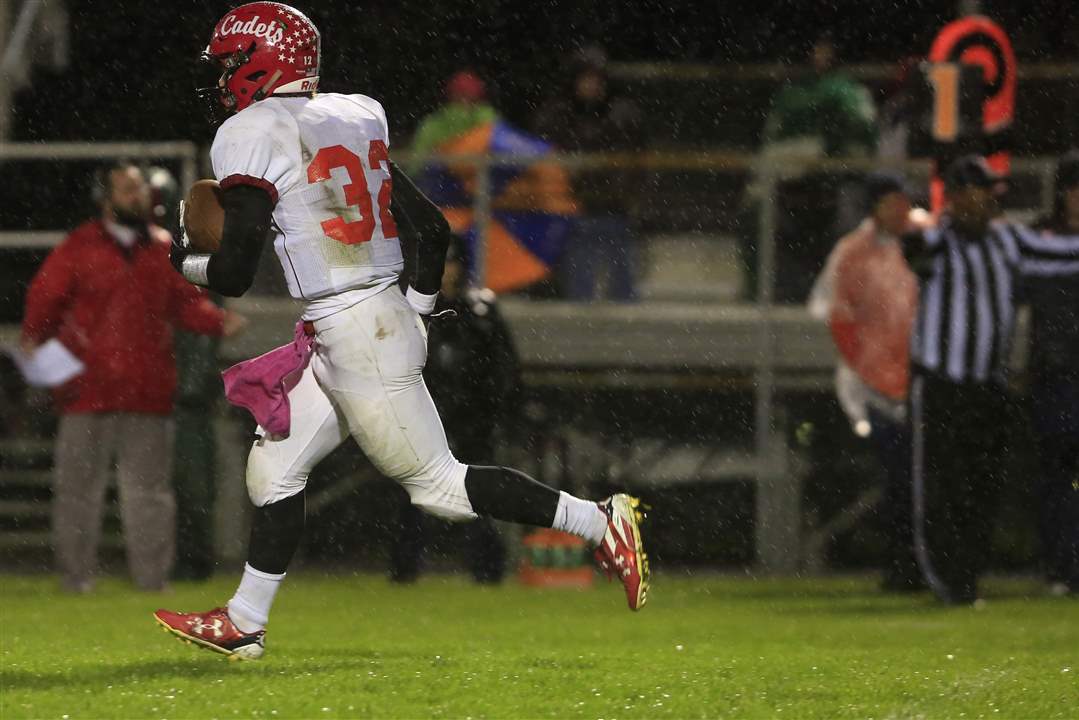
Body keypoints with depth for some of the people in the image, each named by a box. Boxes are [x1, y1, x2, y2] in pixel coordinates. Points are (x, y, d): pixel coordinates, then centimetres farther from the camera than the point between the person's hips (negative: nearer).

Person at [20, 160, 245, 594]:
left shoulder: (164, 250, 11)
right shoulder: (80, 248, 4)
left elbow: (186, 302, 13)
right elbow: (45, 298, 3)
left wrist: (219, 322, -5)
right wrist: (33, 339, -12)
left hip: (147, 394, 2)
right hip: (87, 391, -2)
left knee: (149, 488, 4)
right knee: (77, 486, 0)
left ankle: (153, 575, 9)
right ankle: (75, 575, 6)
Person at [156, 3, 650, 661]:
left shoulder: (252, 136, -11)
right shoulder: (350, 120, 12)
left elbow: (235, 273, -15)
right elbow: (433, 229, 13)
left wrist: (186, 261, 7)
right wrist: (418, 312, 27)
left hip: (353, 339, -9)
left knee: (437, 483, 0)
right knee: (274, 469, 15)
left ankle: (601, 523, 0)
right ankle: (244, 624, 22)